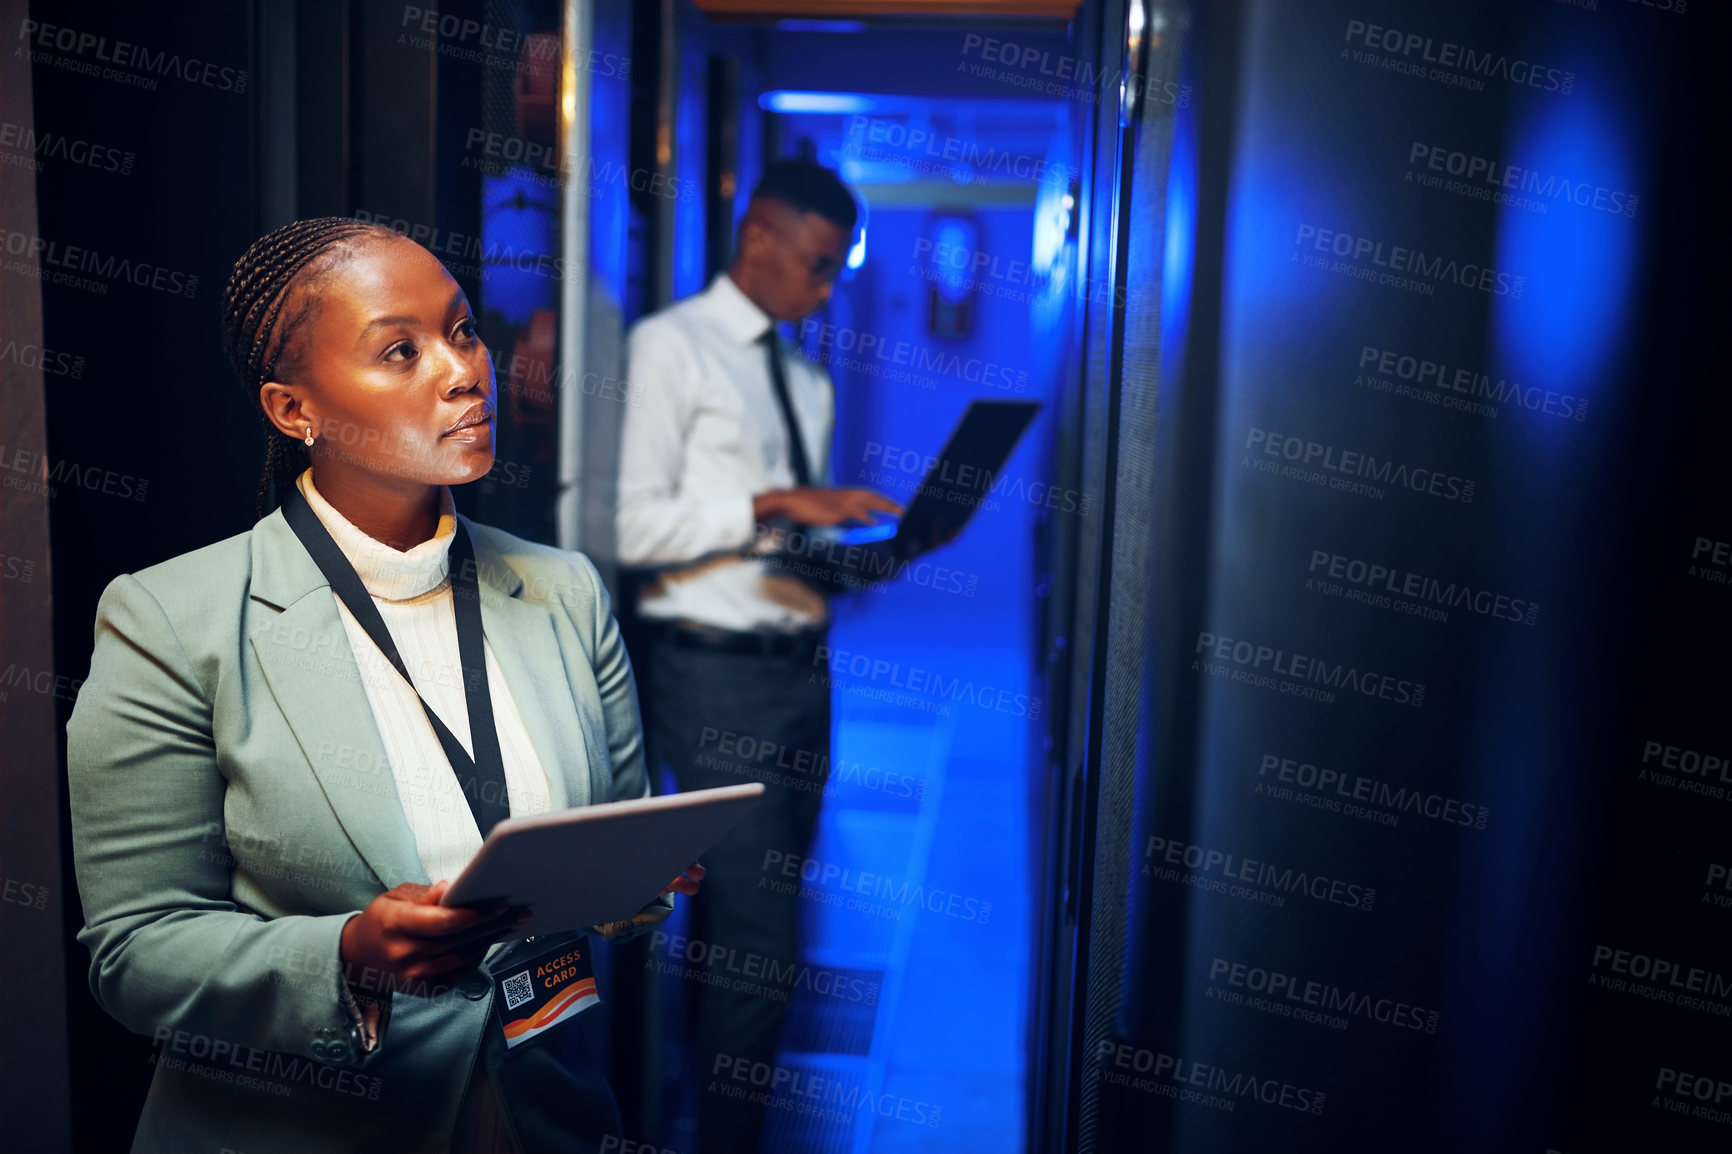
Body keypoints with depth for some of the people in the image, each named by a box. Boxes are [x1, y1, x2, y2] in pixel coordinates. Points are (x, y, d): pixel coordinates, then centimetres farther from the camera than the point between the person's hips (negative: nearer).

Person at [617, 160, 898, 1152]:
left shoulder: (808, 380, 18)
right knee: (758, 943, -8)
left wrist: (853, 541, 0)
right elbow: (633, 523, -16)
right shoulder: (671, 347, -6)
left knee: (751, 922, 15)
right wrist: (772, 504, -19)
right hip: (716, 672, -8)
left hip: (801, 665, 8)